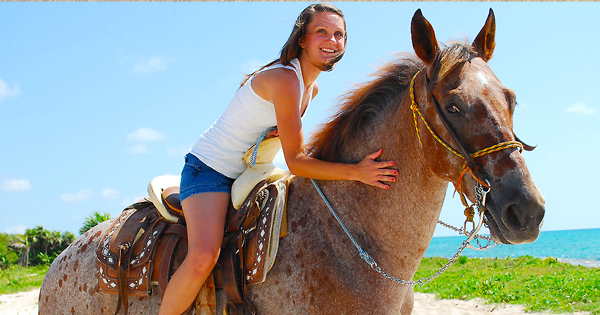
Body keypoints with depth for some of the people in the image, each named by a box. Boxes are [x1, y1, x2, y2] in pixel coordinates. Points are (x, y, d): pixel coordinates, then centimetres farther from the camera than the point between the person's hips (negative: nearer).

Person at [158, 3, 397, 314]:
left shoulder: (312, 88, 6)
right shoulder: (284, 78, -23)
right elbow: (296, 162, -23)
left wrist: (285, 131, 0)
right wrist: (357, 172, -28)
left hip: (245, 175, 9)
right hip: (209, 169, -9)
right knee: (203, 258, -30)